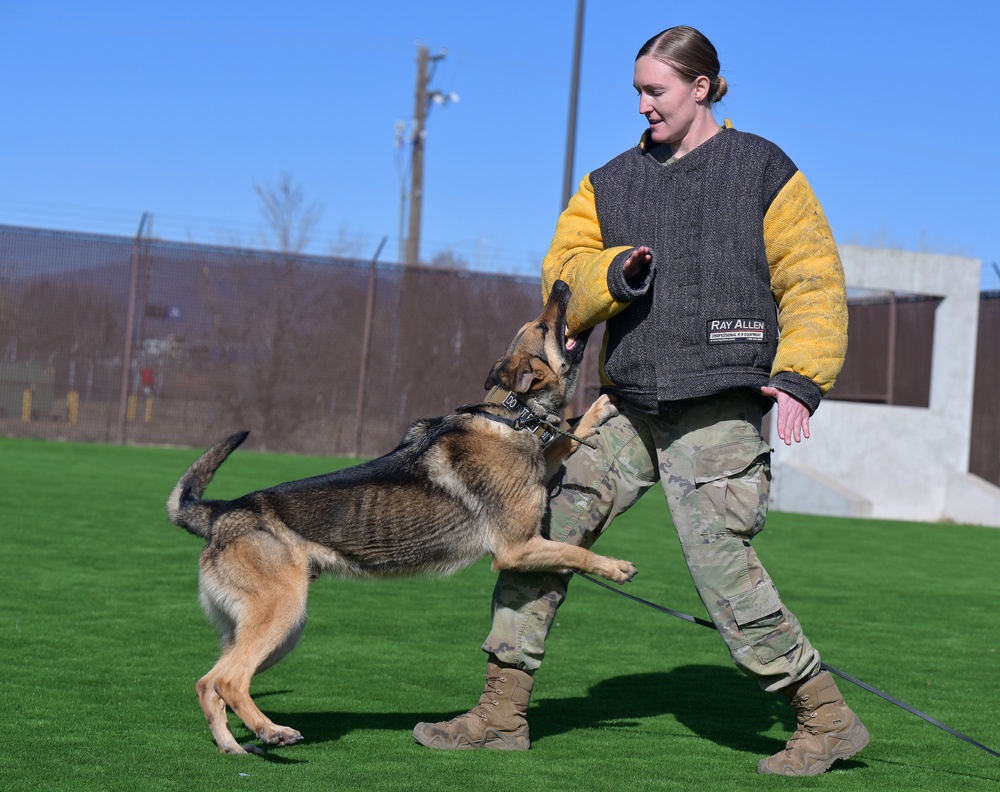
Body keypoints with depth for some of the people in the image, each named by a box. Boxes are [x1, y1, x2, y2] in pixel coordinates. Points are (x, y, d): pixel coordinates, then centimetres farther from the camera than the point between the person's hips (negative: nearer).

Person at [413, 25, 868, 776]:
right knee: (538, 533, 0)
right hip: (629, 406, 6)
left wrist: (800, 380, -15)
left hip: (717, 413, -5)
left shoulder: (764, 172, 1)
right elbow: (562, 277, 6)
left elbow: (814, 283, -3)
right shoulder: (612, 183, 13)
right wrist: (614, 274, -16)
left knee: (723, 571, -10)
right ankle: (502, 713, 9)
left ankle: (829, 720, 7)